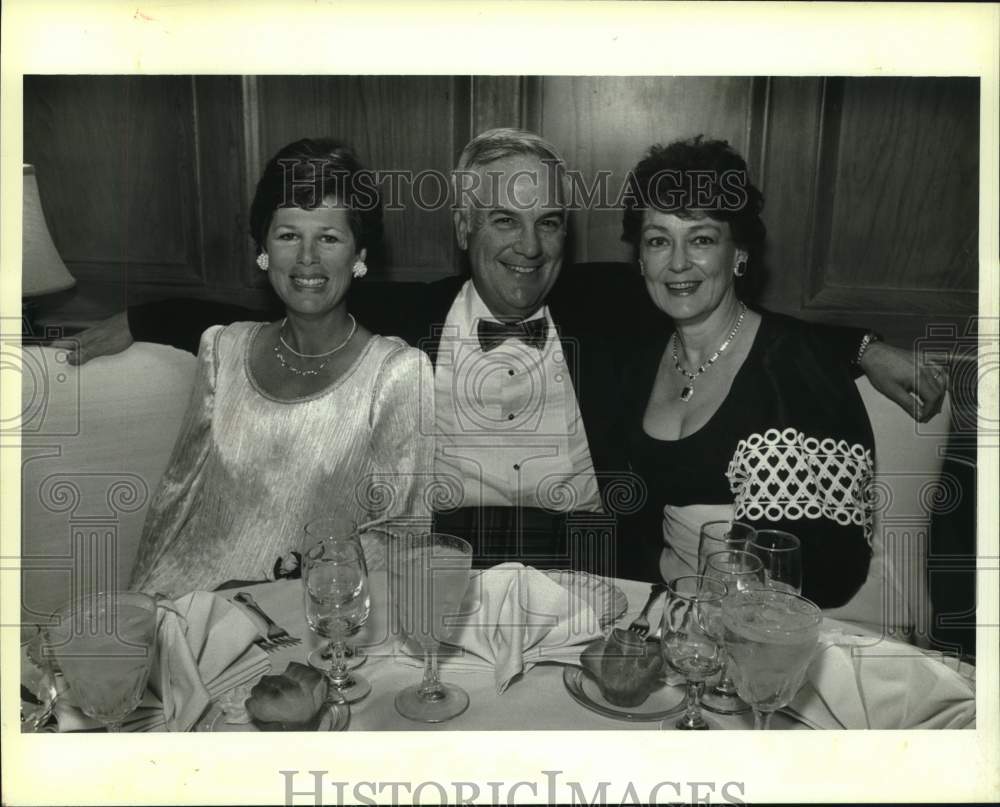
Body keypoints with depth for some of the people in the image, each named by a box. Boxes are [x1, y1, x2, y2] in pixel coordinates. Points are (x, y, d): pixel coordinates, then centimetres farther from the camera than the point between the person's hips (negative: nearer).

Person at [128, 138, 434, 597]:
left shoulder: (400, 373, -9)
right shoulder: (223, 349, 6)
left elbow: (399, 533, -8)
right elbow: (178, 490, 12)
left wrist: (299, 577, -19)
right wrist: (142, 595, 3)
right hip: (187, 591, 3)